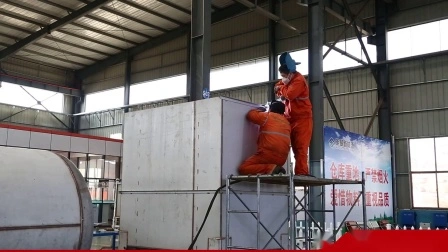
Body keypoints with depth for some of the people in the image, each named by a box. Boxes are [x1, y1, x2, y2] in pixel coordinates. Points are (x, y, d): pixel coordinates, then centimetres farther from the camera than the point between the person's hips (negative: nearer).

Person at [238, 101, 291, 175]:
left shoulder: (267, 116, 3)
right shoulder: (287, 122, 19)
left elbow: (251, 115, 10)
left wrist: (260, 110, 30)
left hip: (268, 154, -7)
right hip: (282, 159, 7)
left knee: (243, 168, -8)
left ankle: (271, 169, -20)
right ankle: (275, 169, 3)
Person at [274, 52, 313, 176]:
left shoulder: (299, 80, -14)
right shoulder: (289, 79, 15)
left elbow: (290, 94, -26)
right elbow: (277, 87, 21)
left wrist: (281, 88, -6)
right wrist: (281, 92, -2)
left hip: (302, 119, -8)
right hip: (291, 118, 8)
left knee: (300, 147, -12)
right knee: (295, 147, 8)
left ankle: (301, 172, -14)